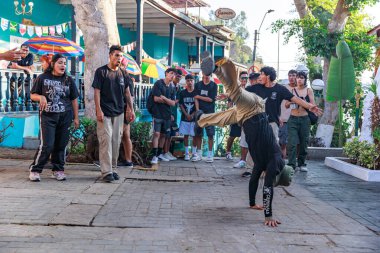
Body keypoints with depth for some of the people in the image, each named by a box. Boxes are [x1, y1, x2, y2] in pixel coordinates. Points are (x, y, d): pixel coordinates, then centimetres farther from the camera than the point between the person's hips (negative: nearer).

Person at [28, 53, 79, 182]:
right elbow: (33, 95, 6)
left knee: (61, 145, 6)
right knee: (47, 145, -10)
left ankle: (58, 170, 18)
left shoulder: (69, 80, 8)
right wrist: (41, 97, -17)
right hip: (48, 116, -3)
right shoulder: (42, 78, 2)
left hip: (65, 117, 3)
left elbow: (74, 99, 11)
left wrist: (76, 117, 8)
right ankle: (35, 170, 5)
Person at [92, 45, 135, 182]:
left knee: (116, 141, 8)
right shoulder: (101, 72, -2)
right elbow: (97, 92, -6)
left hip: (119, 113, 5)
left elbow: (127, 92, 15)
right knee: (106, 140, -9)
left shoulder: (123, 73, 11)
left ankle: (112, 168, 18)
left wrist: (131, 109, 9)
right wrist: (98, 110, -14)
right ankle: (106, 172, -8)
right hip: (104, 113, -5)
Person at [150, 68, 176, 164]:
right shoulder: (158, 83, -4)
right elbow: (156, 99, -13)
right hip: (158, 114, -6)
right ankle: (155, 156, -9)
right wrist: (169, 101, -3)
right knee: (156, 134, -10)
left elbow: (173, 103, 5)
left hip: (167, 115, 6)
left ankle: (159, 154, 21)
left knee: (163, 135, 10)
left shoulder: (171, 88, 12)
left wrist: (164, 98, -12)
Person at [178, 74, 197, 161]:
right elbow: (180, 105, 5)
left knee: (195, 135, 0)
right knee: (185, 135, 3)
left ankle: (194, 153, 9)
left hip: (194, 118, -1)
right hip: (184, 118, 1)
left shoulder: (197, 92, 1)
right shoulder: (182, 93, 5)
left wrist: (192, 115, -9)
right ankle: (186, 153, 10)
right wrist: (186, 114, -7)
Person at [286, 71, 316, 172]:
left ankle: (301, 163, 18)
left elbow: (313, 105, 2)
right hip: (293, 119, 0)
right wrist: (291, 101, -12)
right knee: (292, 142, -10)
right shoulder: (292, 90, 8)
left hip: (305, 119, 0)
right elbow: (286, 105, 9)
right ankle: (291, 164, -9)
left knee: (303, 142, 6)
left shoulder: (309, 90, 5)